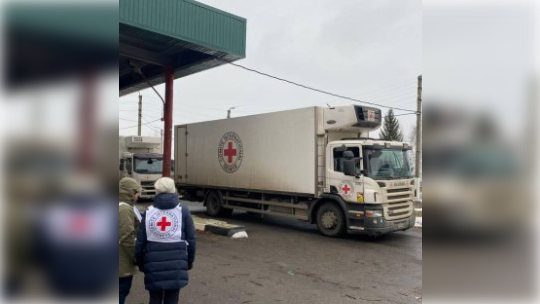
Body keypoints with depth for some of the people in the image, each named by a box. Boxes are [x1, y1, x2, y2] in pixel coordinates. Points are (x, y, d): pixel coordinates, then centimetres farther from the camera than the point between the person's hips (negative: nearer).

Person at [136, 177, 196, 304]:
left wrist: (141, 264, 16)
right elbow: (191, 240, 0)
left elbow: (140, 242, 4)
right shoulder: (183, 211, -1)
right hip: (177, 265, -1)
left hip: (153, 265, 1)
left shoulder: (148, 212, 3)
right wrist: (189, 261, 12)